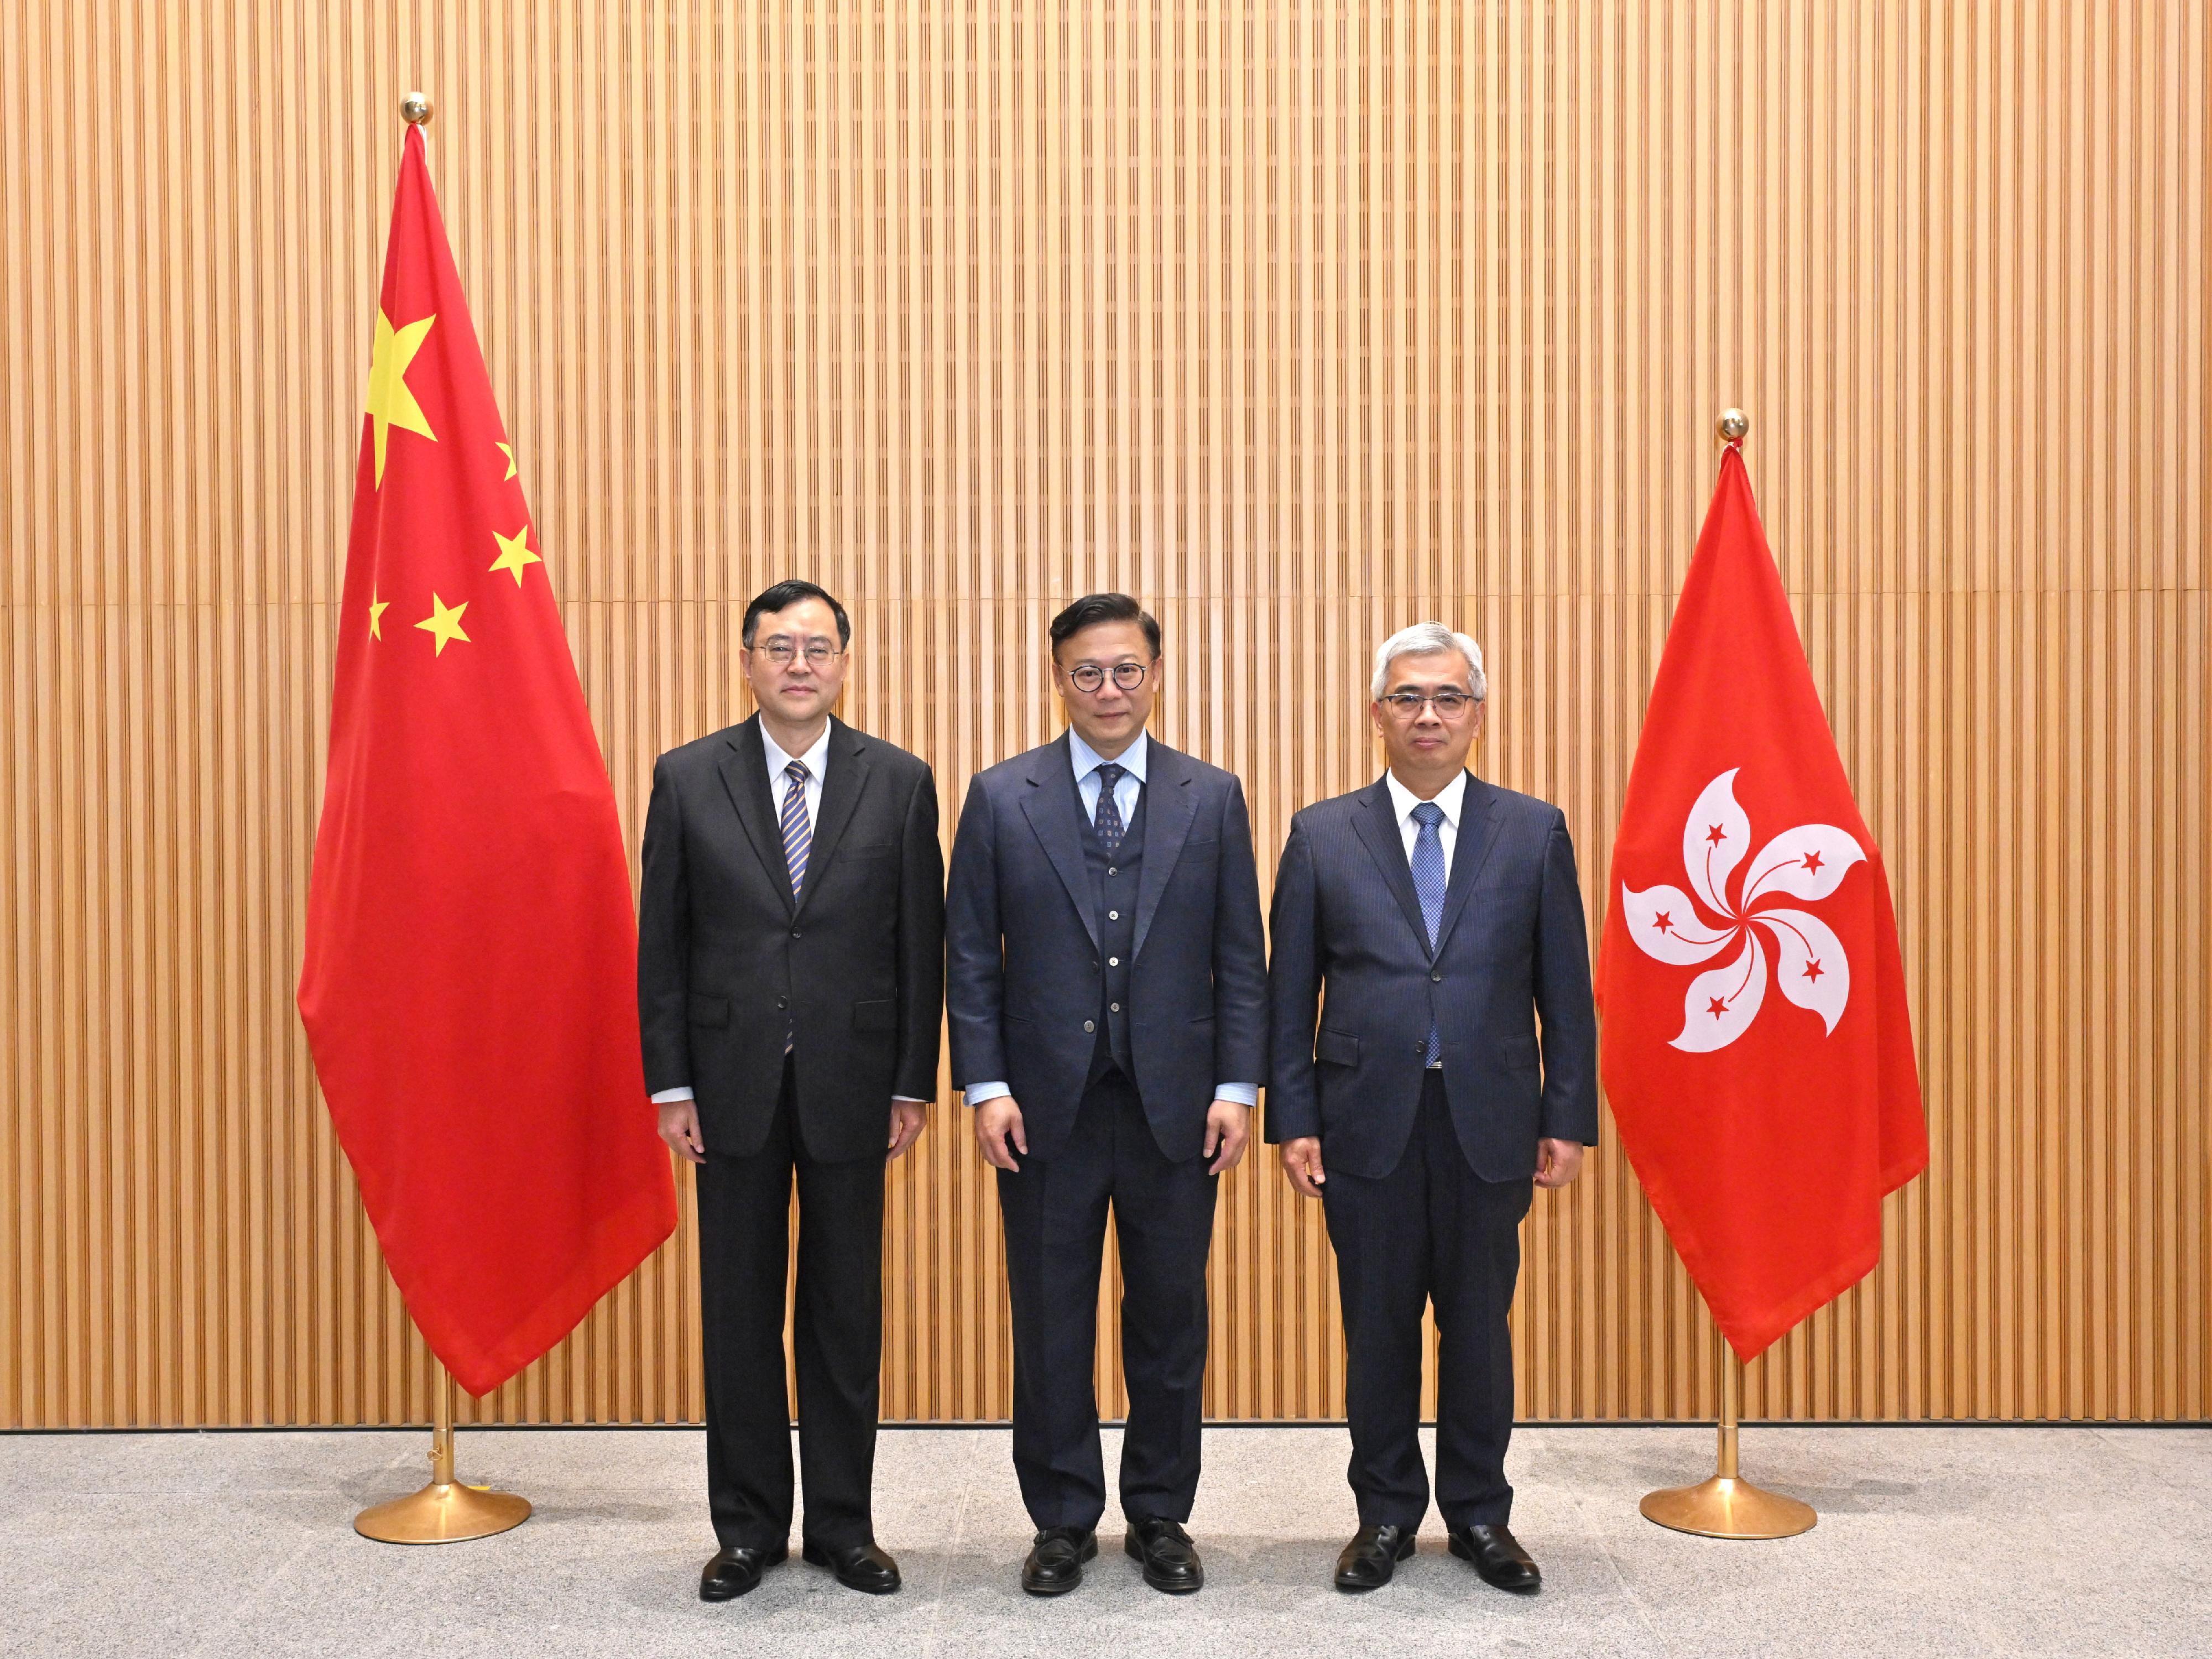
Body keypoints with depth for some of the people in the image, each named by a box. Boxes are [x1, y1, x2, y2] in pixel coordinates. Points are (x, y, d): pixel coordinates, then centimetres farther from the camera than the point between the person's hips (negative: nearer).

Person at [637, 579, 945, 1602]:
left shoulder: (899, 781, 1)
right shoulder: (688, 778, 1)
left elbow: (921, 944, 1)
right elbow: (662, 942, 2)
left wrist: (914, 1084, -1)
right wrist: (670, 1082, -2)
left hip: (851, 1084, 0)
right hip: (733, 1084, 0)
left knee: (846, 1314, 10)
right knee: (739, 1314, 9)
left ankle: (843, 1524, 24)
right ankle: (748, 1527, 24)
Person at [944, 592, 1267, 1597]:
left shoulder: (1212, 798, 4)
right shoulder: (1000, 798, 2)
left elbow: (1240, 958, 4)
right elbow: (971, 956, 1)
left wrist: (1236, 1086, -3)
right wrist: (986, 1086, -6)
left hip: (1175, 1105, 1)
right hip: (1047, 1105, 0)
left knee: (1170, 1318, 11)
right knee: (1051, 1324, 9)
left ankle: (1160, 1515, 28)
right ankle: (1063, 1521, 25)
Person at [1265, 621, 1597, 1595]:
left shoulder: (1534, 832, 4)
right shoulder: (1322, 835, 3)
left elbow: (1565, 993, 4)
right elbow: (1290, 994, 3)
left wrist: (1568, 1120, -1)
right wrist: (1293, 1120, -3)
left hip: (1488, 1124, 0)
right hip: (1368, 1123, 0)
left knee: (1480, 1323, 10)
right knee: (1378, 1327, 9)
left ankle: (1479, 1514, 28)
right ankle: (1386, 1513, 26)